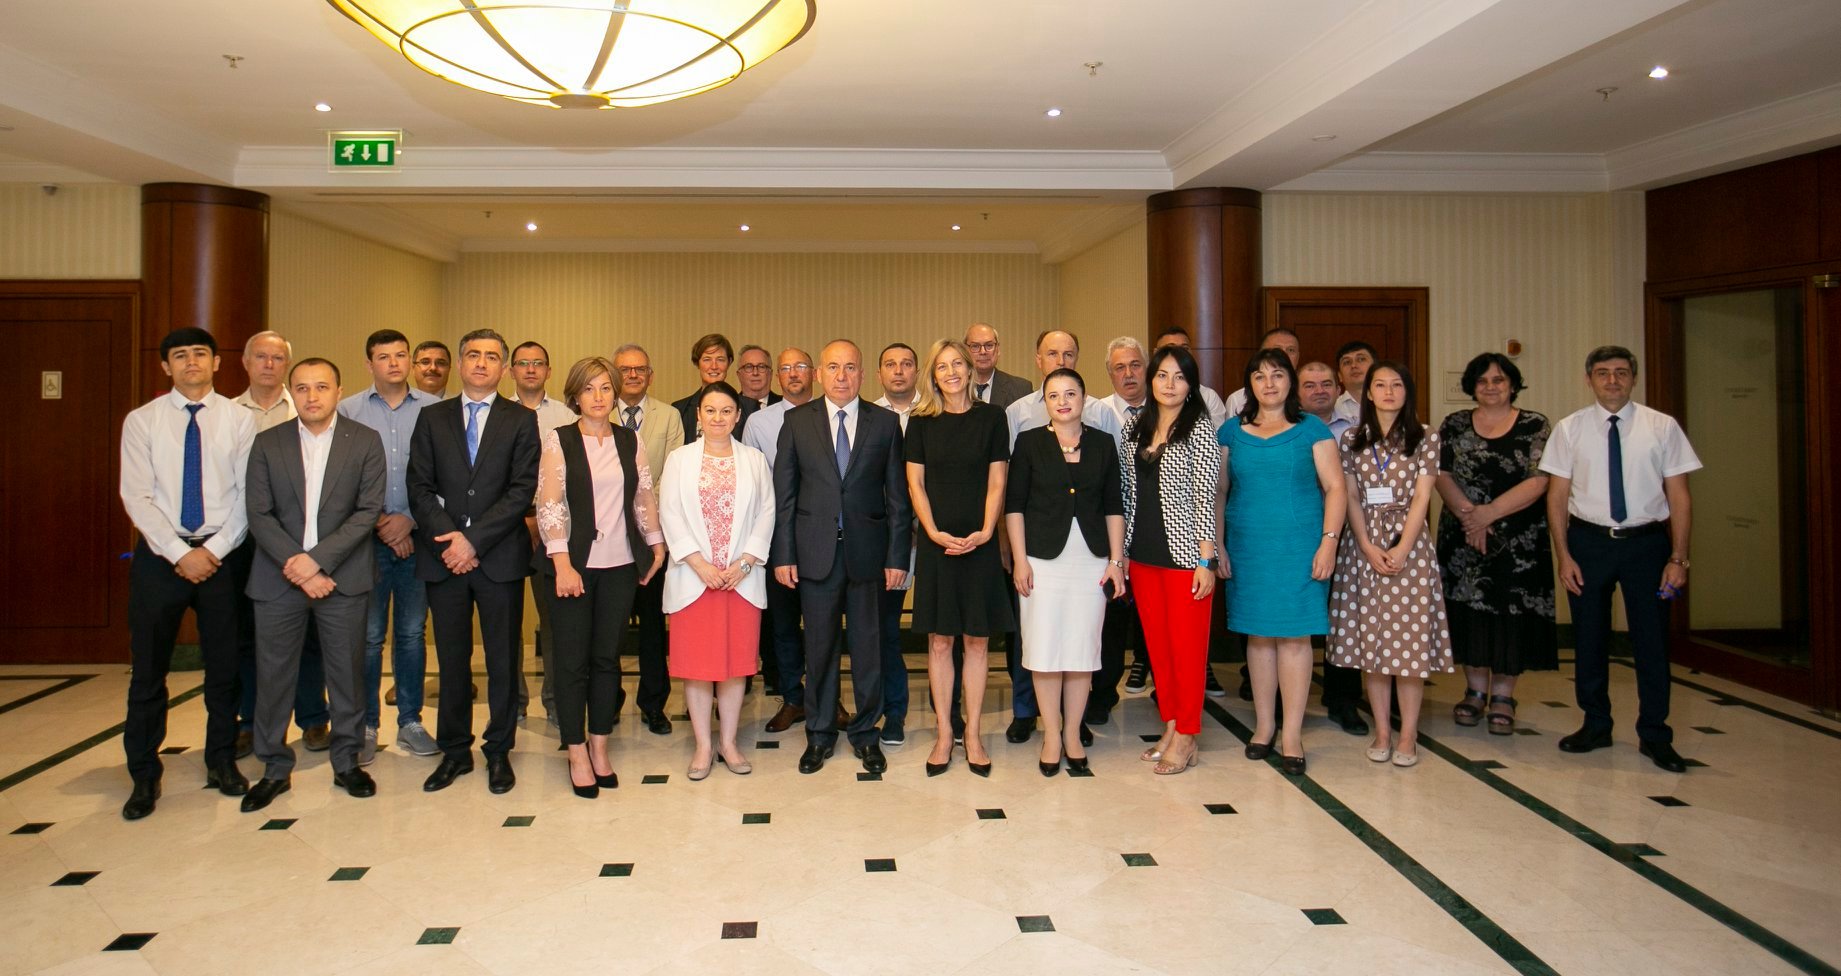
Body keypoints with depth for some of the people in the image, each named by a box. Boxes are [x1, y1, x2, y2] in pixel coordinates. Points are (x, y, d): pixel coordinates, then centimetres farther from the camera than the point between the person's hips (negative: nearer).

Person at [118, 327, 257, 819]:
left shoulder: (239, 419, 1)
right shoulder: (141, 421, 2)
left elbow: (249, 495, -3)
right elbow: (136, 497, -4)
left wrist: (214, 550, -12)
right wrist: (181, 553, -13)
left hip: (222, 553, 0)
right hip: (159, 556, 0)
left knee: (224, 667, 9)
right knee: (148, 670, 6)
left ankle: (222, 762, 25)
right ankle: (144, 776, 19)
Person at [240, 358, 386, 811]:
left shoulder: (366, 442, 1)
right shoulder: (267, 444, 6)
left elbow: (368, 510, -5)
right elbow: (259, 515, 0)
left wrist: (317, 558, -14)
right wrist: (297, 567, -11)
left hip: (343, 577, -1)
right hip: (279, 579, 1)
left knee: (347, 672, 6)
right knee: (273, 675, 6)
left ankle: (347, 762, 21)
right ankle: (275, 769, 21)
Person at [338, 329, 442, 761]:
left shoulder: (434, 410, 3)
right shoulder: (348, 410, 4)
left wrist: (410, 520, -7)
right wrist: (378, 523, -5)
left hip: (419, 536, 1)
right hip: (367, 537, 0)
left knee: (412, 632, 9)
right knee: (368, 635, 2)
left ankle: (410, 722, 18)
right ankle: (365, 726, 14)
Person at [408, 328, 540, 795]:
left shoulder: (521, 419, 3)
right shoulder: (432, 418, 10)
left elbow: (522, 489, -6)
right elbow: (420, 488, 3)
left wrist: (474, 539, -13)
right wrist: (448, 540, -10)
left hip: (499, 557, -2)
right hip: (444, 557, 2)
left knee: (502, 660, 5)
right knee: (452, 660, 10)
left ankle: (498, 752, 17)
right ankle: (454, 751, 22)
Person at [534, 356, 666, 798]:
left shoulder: (630, 440, 8)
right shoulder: (558, 439, -2)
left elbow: (644, 497, 13)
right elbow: (549, 503, -7)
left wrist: (657, 545, 9)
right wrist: (562, 564, -14)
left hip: (620, 565, 3)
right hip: (573, 564, -3)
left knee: (607, 657, 9)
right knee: (572, 660, 3)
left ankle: (599, 745, 22)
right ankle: (577, 753, 15)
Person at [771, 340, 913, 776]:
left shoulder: (885, 422, 3)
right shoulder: (797, 421, 3)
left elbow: (897, 496, 2)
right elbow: (784, 494, 3)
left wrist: (897, 556, -3)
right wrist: (783, 554, -3)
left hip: (868, 551, 0)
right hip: (816, 551, 0)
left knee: (868, 645, 8)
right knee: (819, 646, 9)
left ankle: (865, 733, 24)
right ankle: (819, 734, 24)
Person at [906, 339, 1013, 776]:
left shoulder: (990, 418, 3)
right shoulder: (921, 422, 4)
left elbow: (997, 482, 1)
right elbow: (915, 484, 3)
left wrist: (984, 532, -11)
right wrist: (934, 532, -10)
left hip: (979, 543, 0)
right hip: (935, 543, 0)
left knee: (977, 640, 5)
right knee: (939, 641, 5)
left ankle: (973, 734, 16)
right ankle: (944, 734, 16)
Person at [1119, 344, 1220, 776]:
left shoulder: (1198, 429, -6)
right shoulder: (1134, 428, 9)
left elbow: (1205, 497, -10)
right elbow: (1127, 493, 12)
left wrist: (1206, 561, -13)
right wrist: (1121, 552, 9)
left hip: (1183, 553, -5)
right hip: (1142, 553, 5)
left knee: (1186, 643, 1)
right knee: (1156, 642, 11)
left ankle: (1187, 737, 13)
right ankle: (1171, 726, 24)